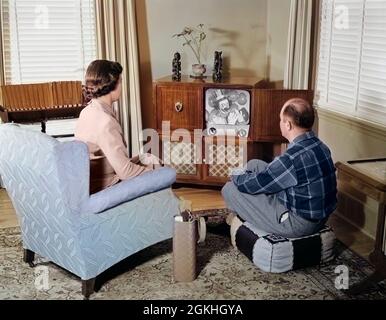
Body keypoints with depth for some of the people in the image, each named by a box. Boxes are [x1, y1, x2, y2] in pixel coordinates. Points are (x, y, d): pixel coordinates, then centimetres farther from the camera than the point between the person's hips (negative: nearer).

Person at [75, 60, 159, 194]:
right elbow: (125, 172, -24)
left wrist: (138, 159, 7)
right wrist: (150, 169, -7)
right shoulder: (105, 121, -26)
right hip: (105, 189, -9)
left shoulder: (89, 111, 3)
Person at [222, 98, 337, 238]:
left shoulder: (292, 158, -31)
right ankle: (241, 215, 31)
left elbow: (249, 185, -18)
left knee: (229, 189, -4)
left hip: (298, 224, -9)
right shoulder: (319, 146, -2)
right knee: (254, 164, 15)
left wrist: (236, 176, 5)